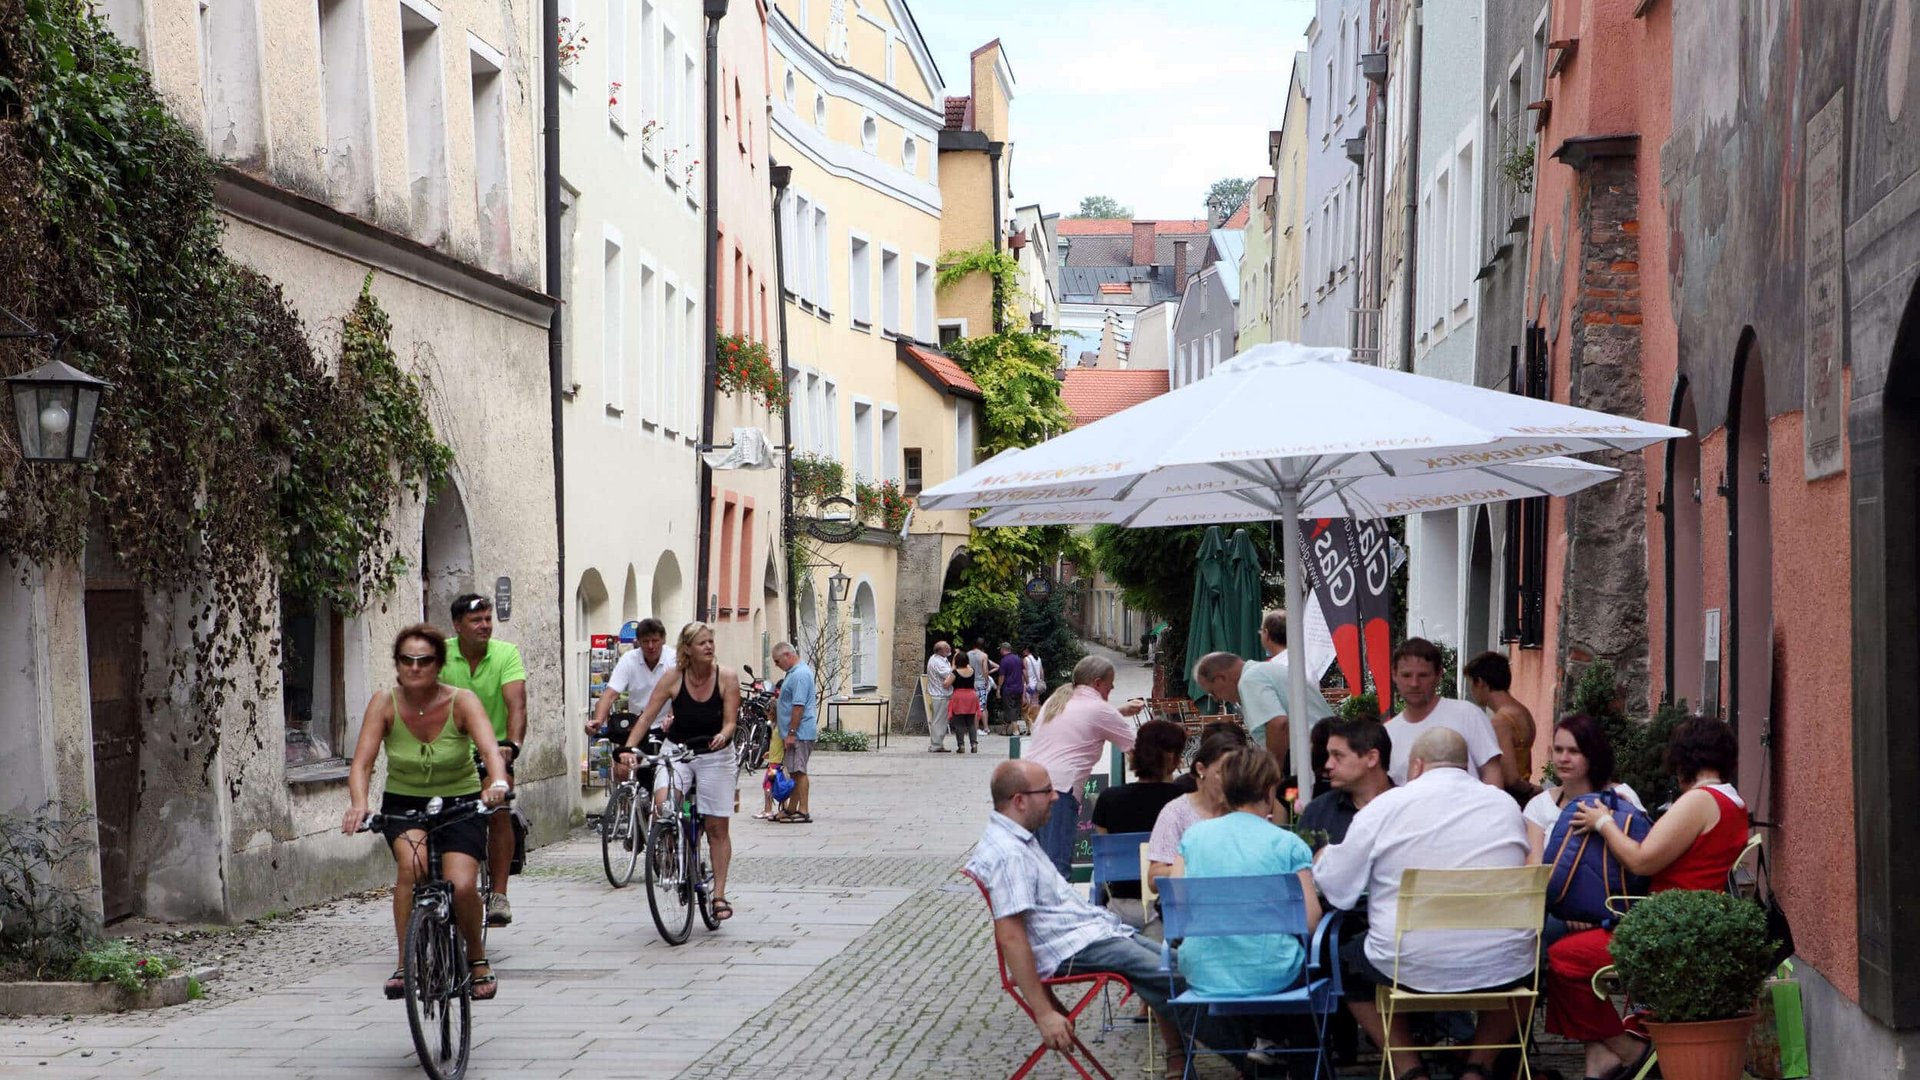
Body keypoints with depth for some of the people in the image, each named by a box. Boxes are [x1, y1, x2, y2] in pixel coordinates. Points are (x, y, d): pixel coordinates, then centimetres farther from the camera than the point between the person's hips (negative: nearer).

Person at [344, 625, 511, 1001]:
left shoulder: (461, 702, -16)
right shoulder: (384, 703, -12)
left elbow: (490, 748, -32)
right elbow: (362, 762, -22)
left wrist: (498, 782, -54)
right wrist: (358, 804, -42)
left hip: (460, 803, -1)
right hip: (403, 802, 1)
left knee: (461, 886, -22)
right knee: (411, 863, -31)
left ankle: (478, 959, 8)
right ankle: (404, 965, -21)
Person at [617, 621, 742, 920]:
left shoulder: (727, 677, -10)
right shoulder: (673, 678, -10)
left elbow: (731, 721, -11)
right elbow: (647, 717, -9)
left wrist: (722, 736, -33)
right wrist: (628, 748, -22)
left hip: (715, 755, 0)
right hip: (677, 750, 0)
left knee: (717, 828, 2)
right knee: (663, 803, -27)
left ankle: (719, 895, 12)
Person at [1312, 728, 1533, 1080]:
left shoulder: (1387, 805, -2)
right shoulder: (1506, 805, 8)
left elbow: (1336, 888, 4)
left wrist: (1323, 857, 26)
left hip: (1414, 968, -2)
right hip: (1502, 968, 3)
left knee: (1348, 960, 27)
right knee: (1524, 958, 36)